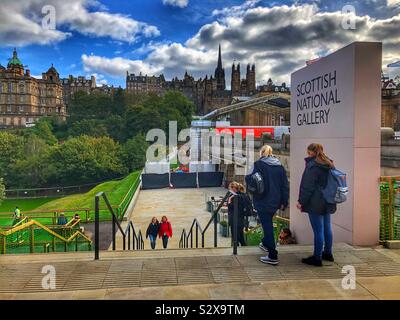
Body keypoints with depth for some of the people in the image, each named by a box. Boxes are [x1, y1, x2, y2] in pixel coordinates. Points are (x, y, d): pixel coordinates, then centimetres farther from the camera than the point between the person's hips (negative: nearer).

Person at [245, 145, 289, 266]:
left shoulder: (259, 164, -9)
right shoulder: (280, 166, 7)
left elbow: (250, 180, -16)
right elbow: (285, 185, 6)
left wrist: (247, 177, 6)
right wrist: (284, 202, 10)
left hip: (263, 201, -6)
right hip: (275, 201, 6)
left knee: (267, 225, -1)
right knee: (268, 223, 26)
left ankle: (273, 256, 0)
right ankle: (266, 244, 45)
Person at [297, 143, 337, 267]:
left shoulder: (312, 166, -15)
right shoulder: (329, 165, 12)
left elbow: (308, 187, -16)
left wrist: (301, 201, -10)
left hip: (315, 203, -9)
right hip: (327, 203, 9)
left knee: (318, 230, -3)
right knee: (327, 228, 17)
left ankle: (317, 258, 5)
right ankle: (328, 253, 30)